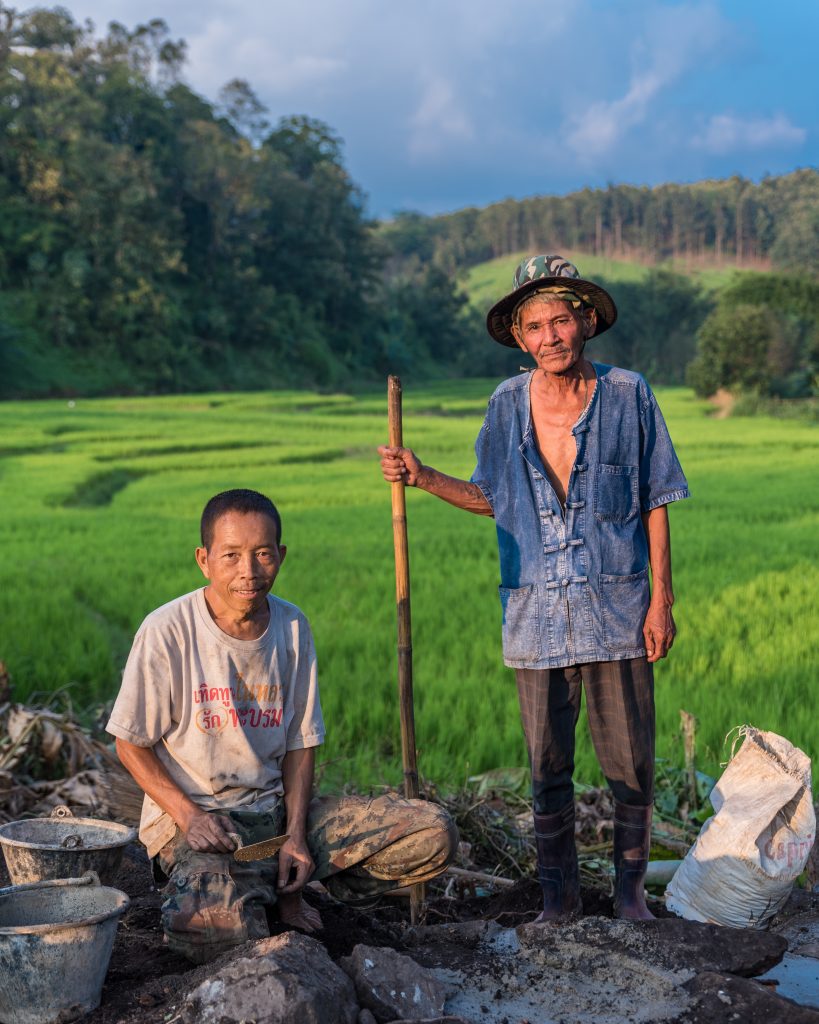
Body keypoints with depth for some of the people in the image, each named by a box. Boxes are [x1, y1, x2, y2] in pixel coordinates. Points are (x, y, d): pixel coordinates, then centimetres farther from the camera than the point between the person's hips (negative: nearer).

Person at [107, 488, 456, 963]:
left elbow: (300, 742, 6)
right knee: (223, 934, -37)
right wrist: (189, 815, -18)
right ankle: (204, 889, 2)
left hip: (276, 808, 5)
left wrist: (297, 834, -8)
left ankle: (282, 887, 5)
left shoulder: (293, 628, 2)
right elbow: (132, 744, -5)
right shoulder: (168, 631, -12)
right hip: (191, 815, -5)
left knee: (435, 835, -10)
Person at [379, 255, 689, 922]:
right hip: (536, 616, 2)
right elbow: (490, 498, 14)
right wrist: (421, 478, 0)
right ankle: (559, 893, 26)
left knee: (631, 765, 5)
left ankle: (631, 888, 26)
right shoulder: (508, 405, 3)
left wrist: (661, 600, -3)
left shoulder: (627, 396, -3)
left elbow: (654, 504, 1)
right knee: (548, 768, 9)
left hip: (618, 610, -2)